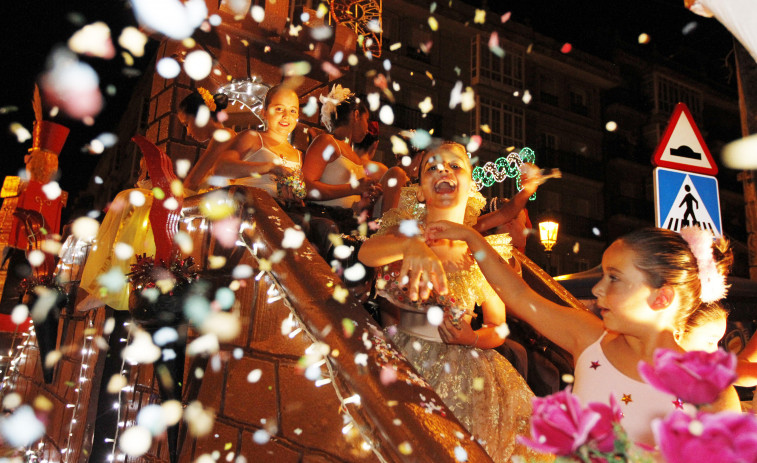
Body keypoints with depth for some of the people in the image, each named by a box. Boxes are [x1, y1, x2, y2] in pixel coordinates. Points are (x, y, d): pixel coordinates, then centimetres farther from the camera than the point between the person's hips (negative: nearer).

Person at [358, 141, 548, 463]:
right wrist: (411, 246, -44)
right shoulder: (403, 231, 0)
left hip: (456, 364, 0)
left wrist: (471, 338, -13)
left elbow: (499, 329, 9)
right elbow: (366, 252, -24)